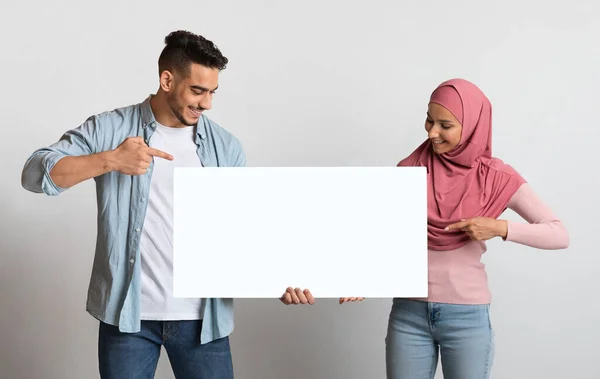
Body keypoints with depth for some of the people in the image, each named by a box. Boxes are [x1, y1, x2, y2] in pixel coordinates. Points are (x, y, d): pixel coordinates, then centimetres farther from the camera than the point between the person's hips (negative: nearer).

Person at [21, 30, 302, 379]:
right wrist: (110, 160, -21)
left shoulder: (226, 147, 4)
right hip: (127, 312, -1)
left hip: (202, 317, 2)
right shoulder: (110, 129, -2)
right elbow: (35, 174, -8)